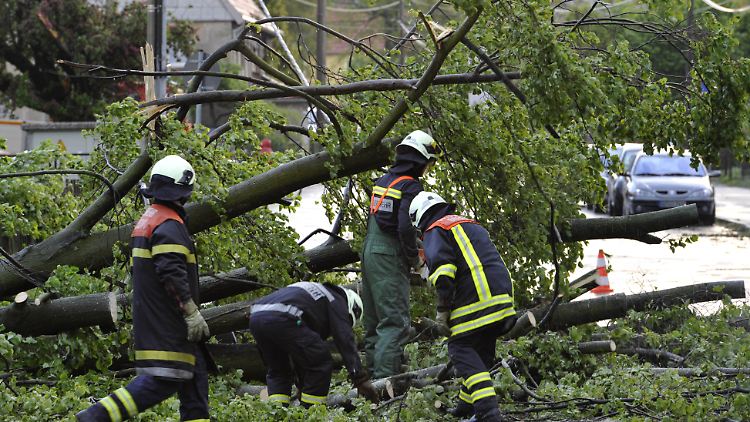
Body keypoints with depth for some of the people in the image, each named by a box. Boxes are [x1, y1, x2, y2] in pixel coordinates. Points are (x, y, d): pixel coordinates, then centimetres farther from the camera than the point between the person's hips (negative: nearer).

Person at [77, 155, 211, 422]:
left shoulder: (148, 220, 18)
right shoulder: (170, 225, -15)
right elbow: (172, 273, -23)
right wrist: (192, 313, -20)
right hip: (166, 325, -11)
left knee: (194, 378, 12)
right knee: (164, 380, -13)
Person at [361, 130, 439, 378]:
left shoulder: (383, 181, 14)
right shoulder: (411, 186, -13)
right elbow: (406, 227, -22)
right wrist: (415, 259, -8)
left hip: (369, 253, 9)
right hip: (390, 258, -9)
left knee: (374, 319, 14)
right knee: (396, 321, -11)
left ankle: (374, 372, 19)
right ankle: (385, 376, -20)